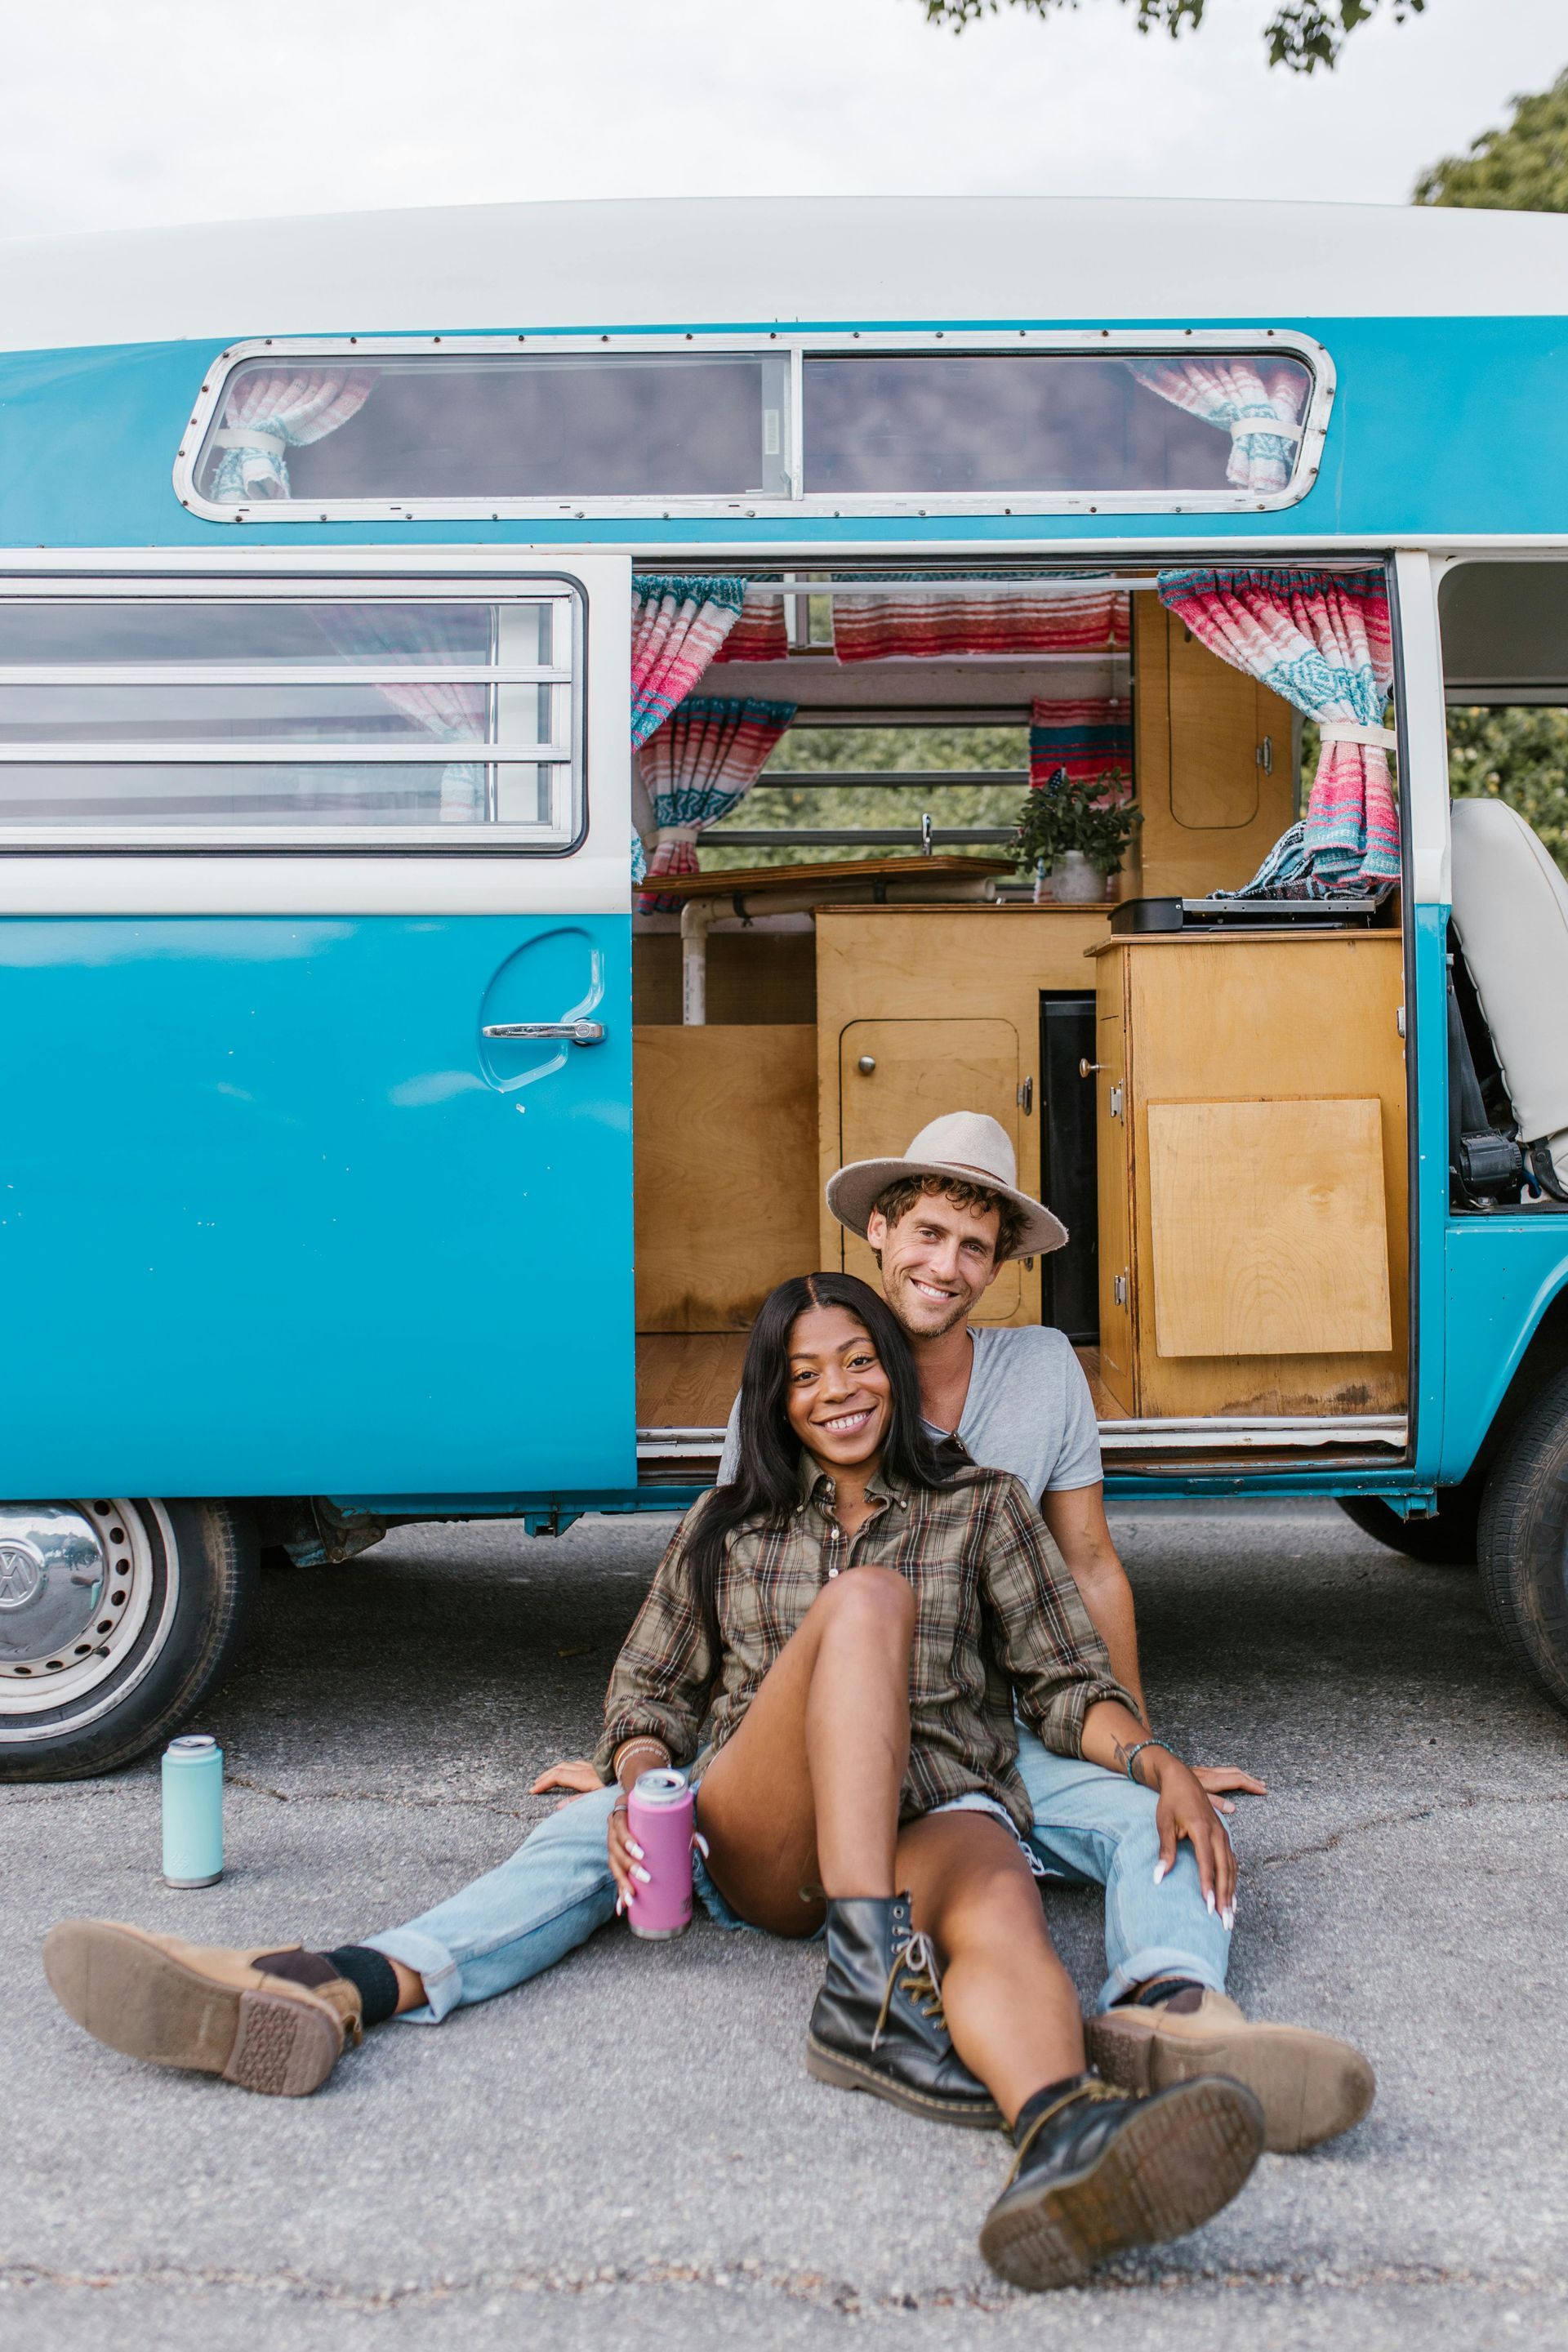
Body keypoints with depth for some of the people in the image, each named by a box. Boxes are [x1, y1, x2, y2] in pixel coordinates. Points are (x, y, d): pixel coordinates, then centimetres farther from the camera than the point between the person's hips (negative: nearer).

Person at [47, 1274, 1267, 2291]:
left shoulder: (982, 1507, 20)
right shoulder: (725, 1527, 23)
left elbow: (1065, 1678, 14)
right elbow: (652, 1688, 19)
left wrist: (1156, 1759, -7)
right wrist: (635, 1784, -5)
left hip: (938, 1813, 0)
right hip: (762, 1842, 0)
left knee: (997, 1909, -39)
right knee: (867, 1599, -29)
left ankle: (1062, 2140, -76)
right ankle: (870, 1986, -45)